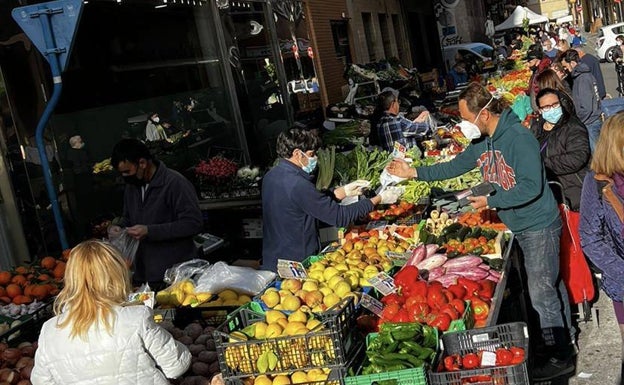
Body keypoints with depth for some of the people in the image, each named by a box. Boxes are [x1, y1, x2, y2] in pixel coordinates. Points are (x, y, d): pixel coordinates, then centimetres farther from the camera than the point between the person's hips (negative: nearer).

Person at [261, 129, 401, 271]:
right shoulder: (298, 184, -25)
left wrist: (345, 191, 8)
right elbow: (340, 217, -20)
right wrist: (379, 199, -12)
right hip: (296, 263, -9)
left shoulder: (271, 176, 3)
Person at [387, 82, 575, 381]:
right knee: (550, 282, 22)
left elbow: (532, 186, -28)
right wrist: (414, 172, 7)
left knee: (541, 292, -2)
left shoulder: (518, 138, -24)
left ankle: (560, 357, 13)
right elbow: (455, 166, 13)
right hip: (520, 226, 9)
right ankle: (565, 333, 40)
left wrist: (491, 201, -22)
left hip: (539, 225, -9)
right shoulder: (482, 141, 3)